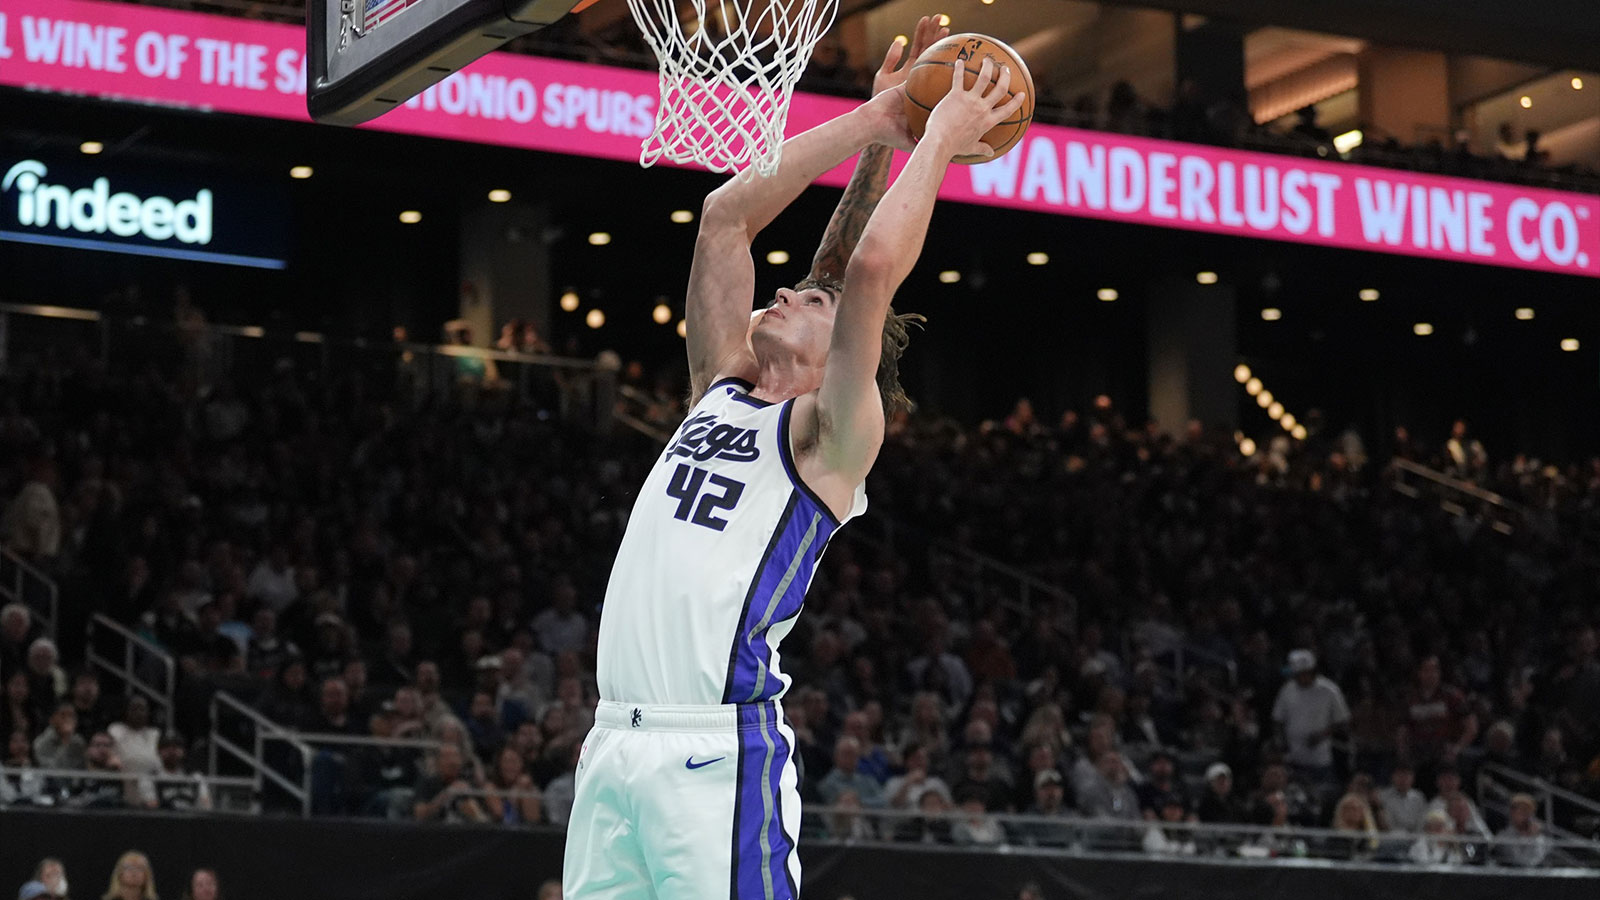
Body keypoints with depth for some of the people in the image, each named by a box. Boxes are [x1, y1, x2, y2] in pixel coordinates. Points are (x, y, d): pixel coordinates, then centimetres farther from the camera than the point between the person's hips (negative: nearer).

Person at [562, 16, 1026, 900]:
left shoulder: (830, 438, 0)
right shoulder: (722, 390, 19)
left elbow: (871, 272, -15)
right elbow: (725, 216, 17)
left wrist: (939, 138, -3)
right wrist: (873, 125, 16)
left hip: (719, 754, -7)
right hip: (616, 738, 7)